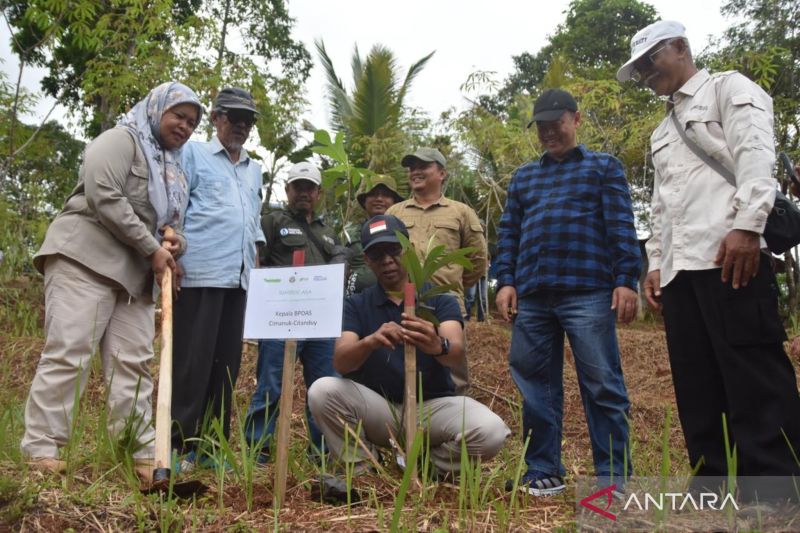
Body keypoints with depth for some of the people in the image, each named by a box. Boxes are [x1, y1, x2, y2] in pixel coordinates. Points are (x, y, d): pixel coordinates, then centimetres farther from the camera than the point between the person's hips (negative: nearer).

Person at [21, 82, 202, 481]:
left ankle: (142, 453, 0)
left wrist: (174, 243, 2)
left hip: (135, 272, 8)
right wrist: (152, 248, -14)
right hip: (86, 259, -8)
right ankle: (41, 449, -4)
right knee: (68, 353, -10)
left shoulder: (172, 168, 24)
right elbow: (102, 197, -15)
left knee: (132, 361, 1)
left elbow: (168, 220, 27)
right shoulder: (122, 140, 0)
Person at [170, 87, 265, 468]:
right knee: (192, 362, -6)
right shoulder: (193, 154, 6)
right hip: (200, 274, -6)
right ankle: (178, 445, 2)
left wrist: (257, 257, 17)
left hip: (239, 279, 6)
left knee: (227, 363, 7)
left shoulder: (254, 170, 24)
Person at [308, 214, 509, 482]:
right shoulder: (356, 305, 2)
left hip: (434, 405, 0)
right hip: (377, 408, 1)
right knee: (323, 391, -25)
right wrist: (370, 342, -38)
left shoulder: (440, 299, -1)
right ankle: (359, 470, -5)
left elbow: (456, 353, -20)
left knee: (491, 431, -28)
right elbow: (340, 362, -15)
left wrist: (438, 346, -46)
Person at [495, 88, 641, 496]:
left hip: (588, 293, -3)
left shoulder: (604, 167, 13)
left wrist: (626, 281, -7)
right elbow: (508, 232, 17)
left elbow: (621, 227, 3)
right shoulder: (523, 176, 22)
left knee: (602, 385, -3)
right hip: (531, 297, 4)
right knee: (536, 386, 5)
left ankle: (613, 477, 5)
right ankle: (544, 472, 15)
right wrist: (505, 281, 5)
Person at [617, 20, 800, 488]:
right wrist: (656, 262, 16)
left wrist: (746, 226, -20)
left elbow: (756, 156, -7)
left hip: (729, 254, -8)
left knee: (755, 380, -10)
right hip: (679, 267, 8)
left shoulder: (730, 88, 9)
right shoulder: (663, 131, 30)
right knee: (698, 388, 4)